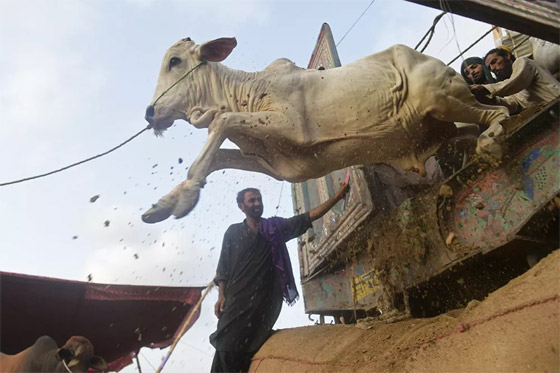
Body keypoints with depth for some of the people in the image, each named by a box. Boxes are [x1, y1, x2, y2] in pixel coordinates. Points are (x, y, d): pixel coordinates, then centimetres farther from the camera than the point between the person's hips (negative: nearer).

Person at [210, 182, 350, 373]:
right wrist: (221, 296, -1)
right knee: (227, 346, -7)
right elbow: (223, 266, 8)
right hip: (237, 299, 0)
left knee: (249, 347, 3)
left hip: (267, 299, 0)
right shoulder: (233, 232, 8)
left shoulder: (276, 227, 8)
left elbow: (311, 216, 3)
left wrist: (337, 196, -4)